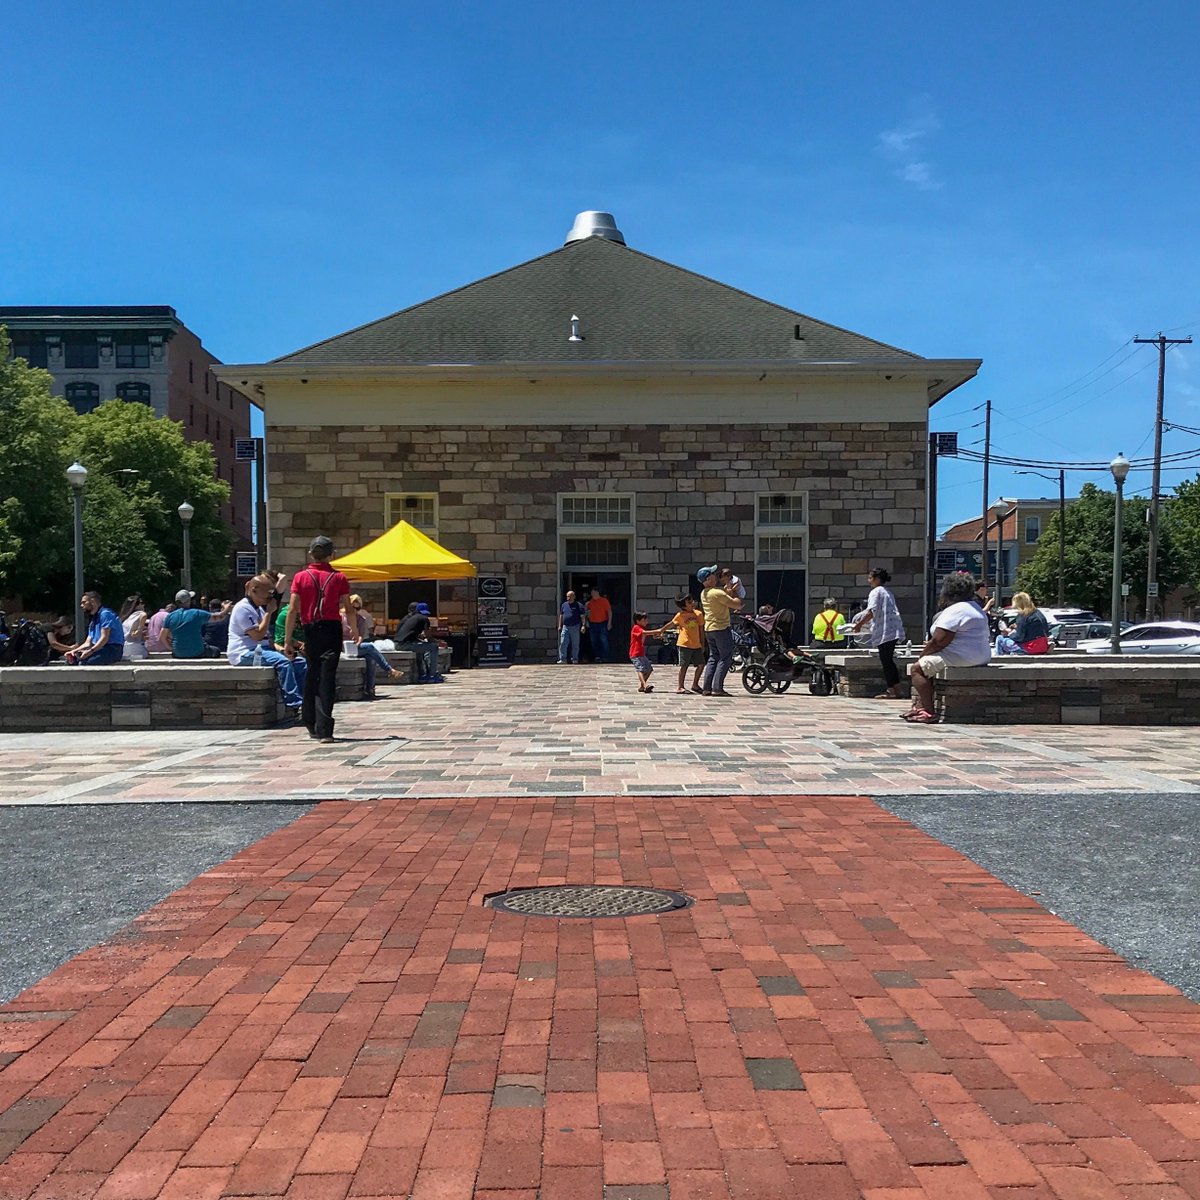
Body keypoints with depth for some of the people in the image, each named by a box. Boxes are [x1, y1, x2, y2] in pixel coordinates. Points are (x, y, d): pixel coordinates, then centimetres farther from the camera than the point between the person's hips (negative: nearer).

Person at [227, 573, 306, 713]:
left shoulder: (260, 608, 20)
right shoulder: (243, 608, -11)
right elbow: (258, 635, -20)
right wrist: (269, 612, -14)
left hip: (260, 650, 10)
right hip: (245, 653, -10)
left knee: (301, 664, -3)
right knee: (283, 662, -33)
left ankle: (304, 700, -7)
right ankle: (294, 705, -33)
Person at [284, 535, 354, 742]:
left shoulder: (300, 577, 3)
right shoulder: (339, 578, 2)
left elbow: (292, 610, -2)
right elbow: (348, 610, 1)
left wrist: (287, 640, 0)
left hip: (310, 630, 2)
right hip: (332, 630, -1)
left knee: (312, 674, 18)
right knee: (327, 678, -4)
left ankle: (311, 725, 24)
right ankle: (323, 730, -11)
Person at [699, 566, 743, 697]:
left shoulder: (703, 593, 9)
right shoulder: (718, 593, -18)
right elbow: (737, 604, -16)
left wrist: (729, 591, 13)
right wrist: (734, 592, -1)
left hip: (709, 629, 8)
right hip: (721, 628, -8)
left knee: (713, 658, 13)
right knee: (725, 658, -2)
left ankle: (707, 688, 8)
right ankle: (717, 688, -8)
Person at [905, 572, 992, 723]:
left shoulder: (953, 611, -16)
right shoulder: (975, 607, 19)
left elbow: (938, 641, -20)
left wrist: (923, 654, -4)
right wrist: (929, 647, 16)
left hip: (961, 658, -11)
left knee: (917, 668, -7)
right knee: (926, 665, 22)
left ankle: (930, 713, -12)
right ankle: (920, 705, 16)